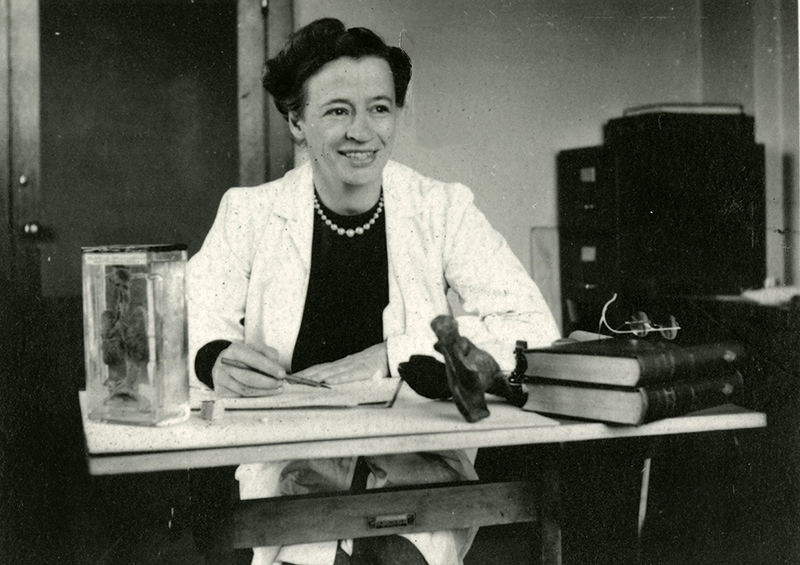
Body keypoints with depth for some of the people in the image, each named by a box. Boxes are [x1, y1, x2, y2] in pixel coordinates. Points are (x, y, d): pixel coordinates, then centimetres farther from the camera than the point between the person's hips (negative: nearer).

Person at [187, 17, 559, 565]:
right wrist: (218, 360, -25)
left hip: (422, 460, 1)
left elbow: (533, 327, -6)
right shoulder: (250, 213, 4)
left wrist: (391, 356, -15)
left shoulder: (444, 209, 2)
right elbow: (190, 326, -1)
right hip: (294, 465, 0)